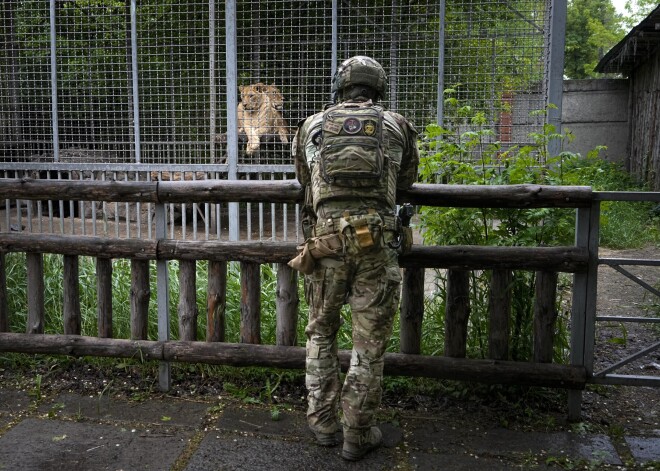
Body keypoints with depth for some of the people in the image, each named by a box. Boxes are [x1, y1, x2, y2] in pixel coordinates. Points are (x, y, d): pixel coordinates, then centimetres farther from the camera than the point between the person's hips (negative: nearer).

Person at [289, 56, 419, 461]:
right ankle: (358, 435, 19)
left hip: (325, 244, 1)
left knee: (321, 333, 20)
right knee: (369, 344, 9)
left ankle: (324, 422, 26)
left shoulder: (311, 127, 13)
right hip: (377, 246, -1)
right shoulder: (397, 126, 11)